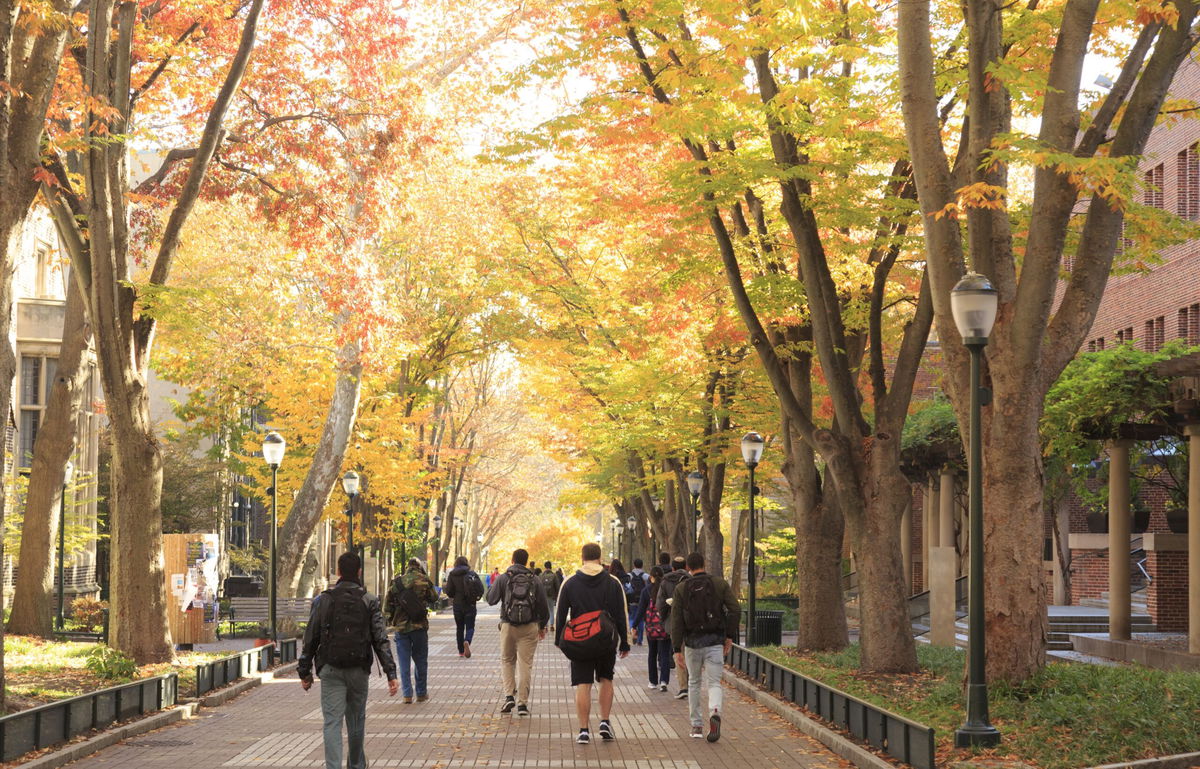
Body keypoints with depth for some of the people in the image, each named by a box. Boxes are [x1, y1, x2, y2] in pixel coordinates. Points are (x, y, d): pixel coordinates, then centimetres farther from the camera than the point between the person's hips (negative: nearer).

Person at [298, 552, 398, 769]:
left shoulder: (323, 600, -1)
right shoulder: (369, 601, -2)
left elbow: (310, 639, 1)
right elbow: (380, 639, -6)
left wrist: (304, 671, 10)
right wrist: (391, 673, -6)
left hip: (330, 670, -1)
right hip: (359, 670, 1)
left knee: (332, 722, -4)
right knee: (356, 720, 17)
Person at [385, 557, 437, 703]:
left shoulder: (397, 582, 0)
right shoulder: (424, 580, -6)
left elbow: (388, 603, 3)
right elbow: (434, 598, 7)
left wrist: (391, 619, 16)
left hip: (401, 627, 1)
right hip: (419, 626, -1)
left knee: (404, 662, 6)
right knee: (421, 661, 11)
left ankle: (407, 694, 4)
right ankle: (421, 693, 16)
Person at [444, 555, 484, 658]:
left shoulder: (452, 575, -4)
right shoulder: (472, 574, -5)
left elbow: (449, 592, -6)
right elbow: (481, 589, -8)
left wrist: (444, 587, 16)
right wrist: (477, 596, 12)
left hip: (457, 605, 1)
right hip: (470, 605, -1)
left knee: (459, 628, 13)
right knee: (470, 627, 3)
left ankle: (461, 651, 15)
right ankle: (467, 641, -27)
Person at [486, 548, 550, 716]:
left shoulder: (503, 579, -3)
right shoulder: (534, 580, 1)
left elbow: (491, 600, 0)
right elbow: (543, 606, 4)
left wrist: (492, 586, 20)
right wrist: (542, 626, 18)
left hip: (508, 626, 0)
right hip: (530, 627, 0)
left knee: (507, 661, 15)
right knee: (525, 664, 4)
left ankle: (509, 695, 0)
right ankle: (522, 703, 3)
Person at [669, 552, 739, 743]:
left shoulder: (682, 589, 1)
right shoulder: (720, 584, 1)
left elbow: (676, 620, -4)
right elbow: (734, 609, -6)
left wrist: (677, 649, -4)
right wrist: (729, 636, 3)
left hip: (692, 641, 1)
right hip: (715, 641, -1)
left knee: (694, 683, 17)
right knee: (714, 683, 0)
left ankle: (696, 726, 18)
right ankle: (714, 713, -29)